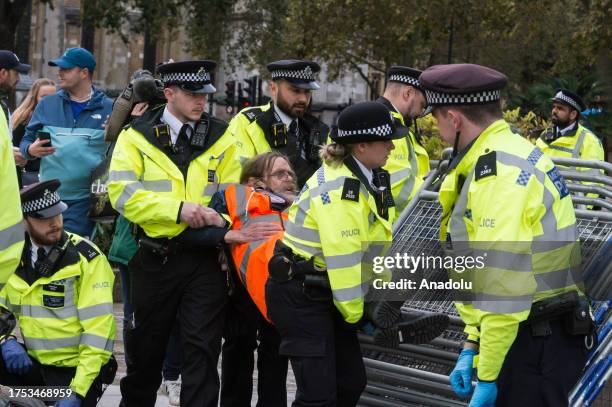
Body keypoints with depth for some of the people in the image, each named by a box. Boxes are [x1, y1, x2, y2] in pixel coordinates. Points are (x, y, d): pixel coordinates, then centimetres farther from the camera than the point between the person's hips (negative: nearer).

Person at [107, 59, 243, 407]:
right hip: (154, 258, 0)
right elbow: (123, 193, -11)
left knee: (203, 350, -5)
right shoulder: (137, 137, 0)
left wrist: (216, 221, -18)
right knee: (145, 350, 13)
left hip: (204, 259, 0)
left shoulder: (221, 139, 6)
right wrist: (178, 209, -21)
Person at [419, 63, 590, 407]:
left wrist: (488, 377, -18)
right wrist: (472, 346, 13)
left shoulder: (501, 176, -19)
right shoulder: (513, 154, 14)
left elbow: (505, 285, -23)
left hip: (537, 345, -9)